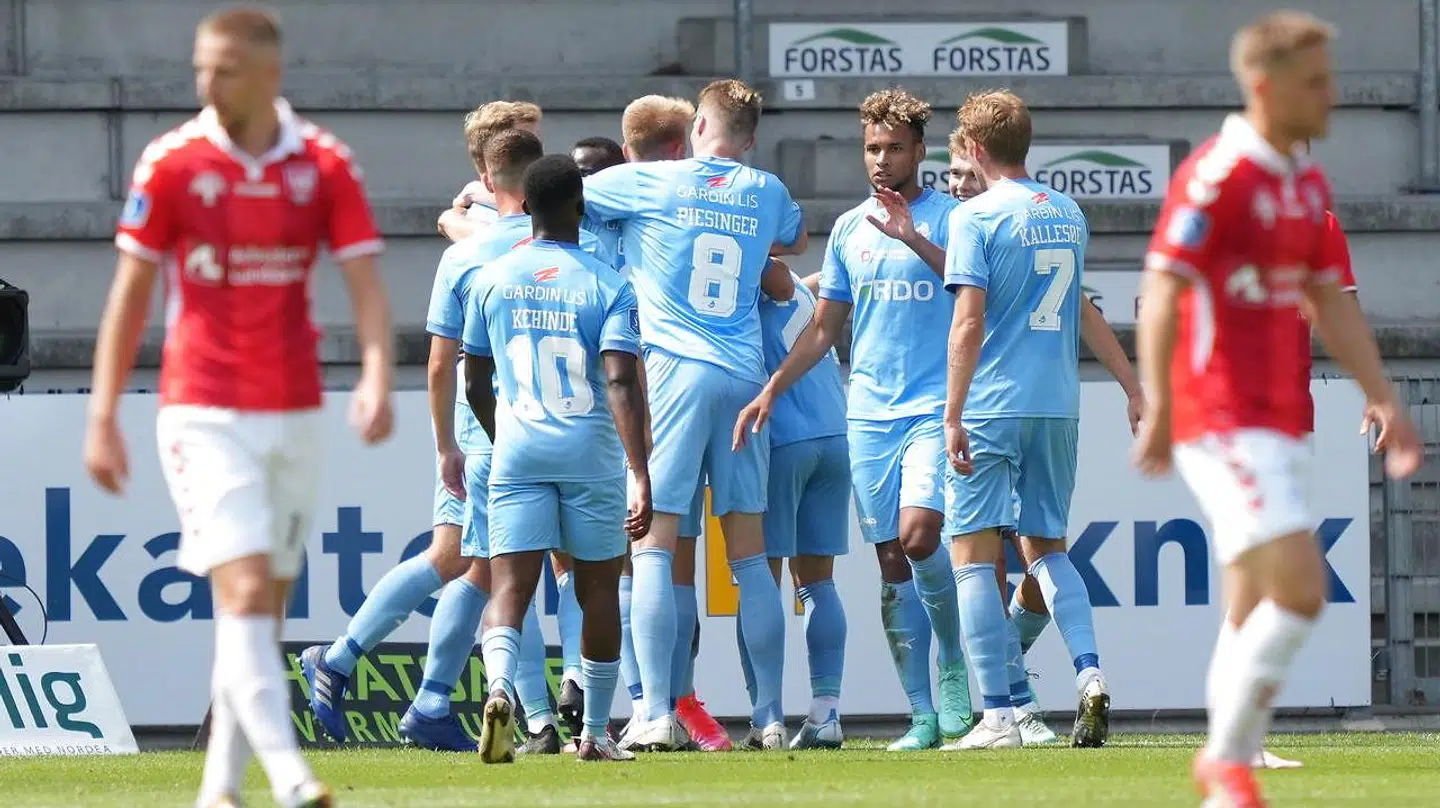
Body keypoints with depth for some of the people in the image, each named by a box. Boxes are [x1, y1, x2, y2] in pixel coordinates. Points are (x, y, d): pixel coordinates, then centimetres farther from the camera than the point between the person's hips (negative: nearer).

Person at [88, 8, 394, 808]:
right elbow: (130, 294, 2)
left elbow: (366, 285, -3)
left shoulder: (325, 165, 1)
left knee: (263, 610, 7)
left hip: (294, 412, 3)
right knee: (244, 591, -16)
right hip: (204, 412, -3)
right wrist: (103, 418, 0)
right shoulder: (171, 163, -3)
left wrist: (377, 377, -21)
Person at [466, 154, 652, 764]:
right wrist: (640, 474, -19)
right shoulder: (608, 286, -4)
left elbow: (475, 385, 12)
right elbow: (621, 382, -15)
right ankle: (595, 732, 20)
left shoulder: (493, 280, 6)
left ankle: (499, 683, -34)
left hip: (517, 450, 1)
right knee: (598, 588, 13)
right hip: (591, 452, -1)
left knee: (510, 586, -4)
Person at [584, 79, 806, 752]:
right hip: (745, 377, 4)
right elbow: (796, 240, 36)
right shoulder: (766, 193, 13)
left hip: (673, 371, -4)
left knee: (653, 545, -5)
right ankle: (770, 716, 8)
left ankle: (657, 715, -15)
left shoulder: (647, 182, 2)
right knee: (748, 553, 7)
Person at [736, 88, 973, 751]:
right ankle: (923, 715, 2)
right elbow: (824, 328, 20)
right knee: (892, 564, 0)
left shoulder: (950, 219, 1)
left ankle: (955, 662, 4)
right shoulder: (849, 229, 14)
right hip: (869, 414, 4)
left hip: (935, 407, -4)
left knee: (917, 535, -21)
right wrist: (770, 391, 13)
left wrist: (914, 238, -22)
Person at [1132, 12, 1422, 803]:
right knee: (1300, 585, -17)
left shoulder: (1309, 184, 14)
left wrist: (1382, 398, 13)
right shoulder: (1215, 175, -13)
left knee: (1254, 609, 9)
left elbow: (1330, 304, 21)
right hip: (1223, 417, -9)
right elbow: (1161, 292, -18)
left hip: (1280, 423, 9)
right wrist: (1158, 410, -25)